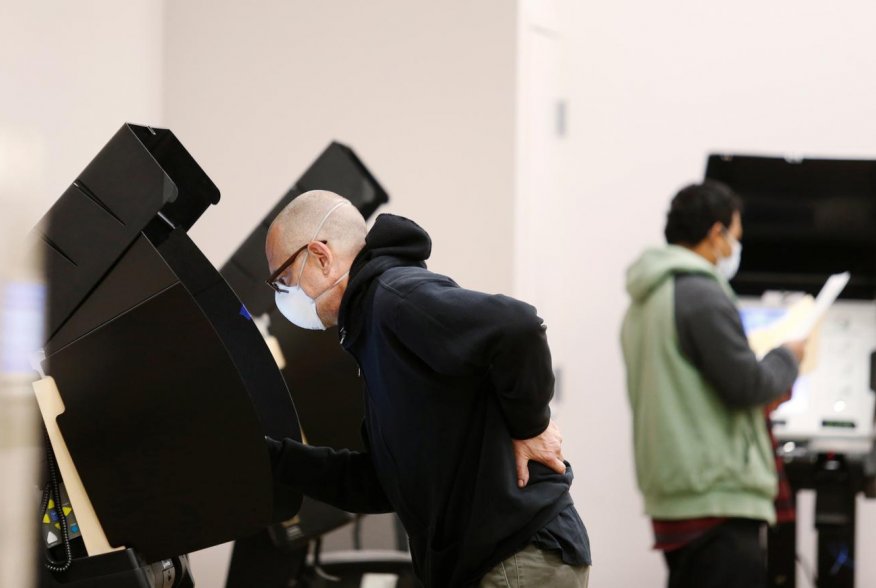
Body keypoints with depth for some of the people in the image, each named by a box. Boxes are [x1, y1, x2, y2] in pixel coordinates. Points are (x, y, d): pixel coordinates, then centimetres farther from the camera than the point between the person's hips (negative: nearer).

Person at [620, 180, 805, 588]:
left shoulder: (643, 302, 17)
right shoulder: (702, 293, -13)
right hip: (717, 494, -10)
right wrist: (788, 358, 4)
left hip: (671, 495, 10)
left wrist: (761, 398, 18)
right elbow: (744, 382, -14)